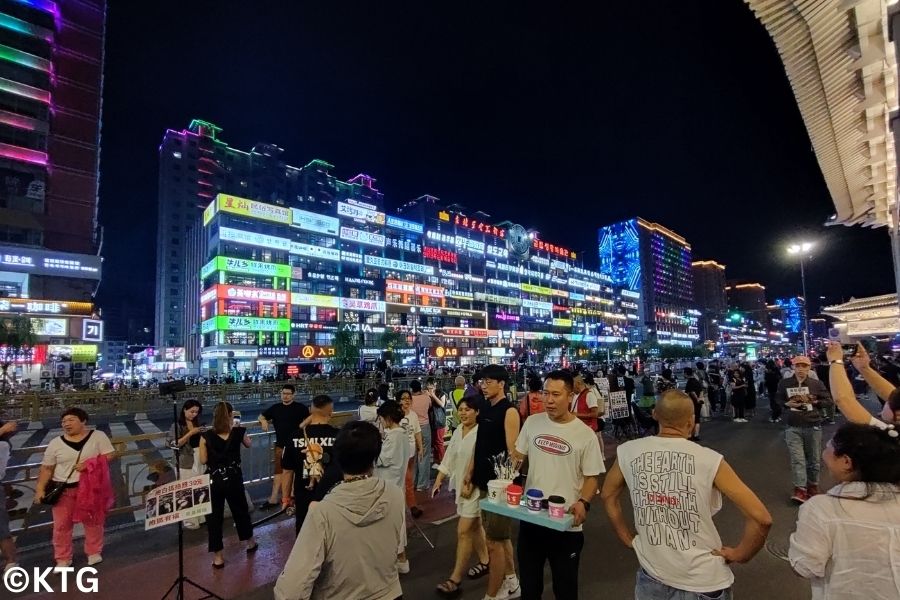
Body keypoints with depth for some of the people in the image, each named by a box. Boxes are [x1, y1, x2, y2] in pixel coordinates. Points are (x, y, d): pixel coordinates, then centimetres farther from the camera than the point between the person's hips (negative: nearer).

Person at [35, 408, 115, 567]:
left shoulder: (98, 436, -5)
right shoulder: (55, 443, 1)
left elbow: (110, 455, -8)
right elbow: (46, 468, 5)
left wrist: (89, 463, -20)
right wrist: (40, 489, -4)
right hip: (63, 489, 2)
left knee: (93, 521, 9)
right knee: (61, 524, 7)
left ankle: (94, 552, 27)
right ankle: (63, 559, 24)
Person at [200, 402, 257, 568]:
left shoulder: (206, 436, -10)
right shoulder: (239, 432, -7)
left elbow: (203, 460, -5)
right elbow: (248, 444, 15)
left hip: (214, 480, -1)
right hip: (233, 479, 1)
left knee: (214, 517, 11)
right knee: (240, 510, 21)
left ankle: (218, 557, 17)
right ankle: (250, 543, 39)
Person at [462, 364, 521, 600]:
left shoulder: (509, 411, -16)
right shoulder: (485, 408, 8)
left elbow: (513, 452, -18)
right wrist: (469, 476, 14)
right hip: (485, 482, 8)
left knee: (494, 541, 2)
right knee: (500, 536, 20)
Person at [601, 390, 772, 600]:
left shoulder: (628, 452, -10)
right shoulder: (709, 459, -18)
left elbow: (607, 495, 5)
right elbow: (761, 518, -17)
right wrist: (739, 554, -2)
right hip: (702, 583, -1)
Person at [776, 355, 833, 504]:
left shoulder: (816, 383, -1)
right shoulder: (784, 383, -1)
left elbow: (828, 400, 5)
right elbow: (778, 399, 11)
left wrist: (814, 402, -12)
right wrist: (787, 403, -9)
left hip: (813, 426, 1)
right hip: (793, 427, -1)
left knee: (814, 459, 14)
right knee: (797, 459, -7)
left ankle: (812, 485, 31)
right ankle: (800, 490, -7)